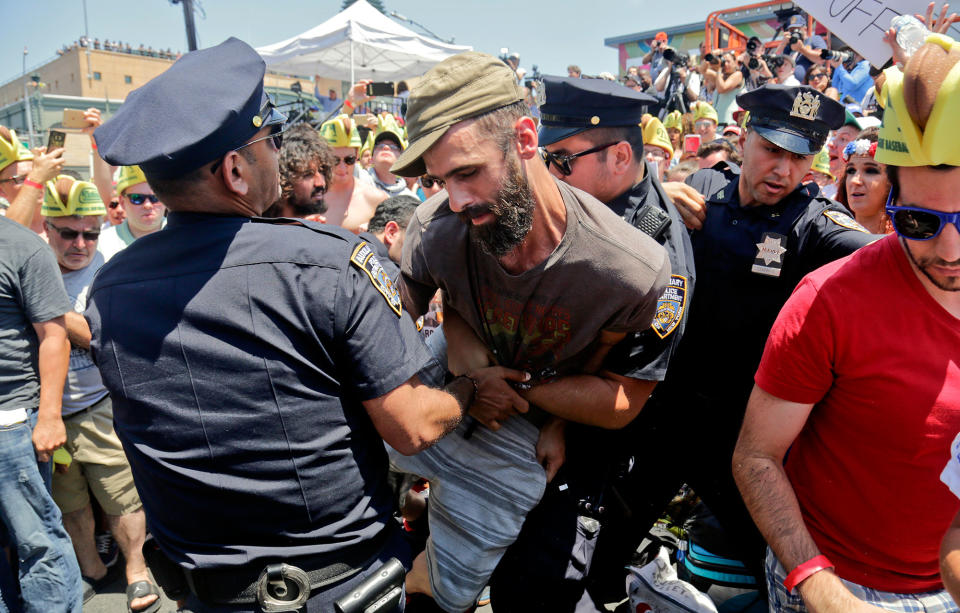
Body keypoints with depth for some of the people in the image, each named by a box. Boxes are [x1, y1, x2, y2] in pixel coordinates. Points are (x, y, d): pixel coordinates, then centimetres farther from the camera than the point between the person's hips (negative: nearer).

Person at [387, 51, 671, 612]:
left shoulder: (637, 272, -27)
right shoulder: (435, 228, -22)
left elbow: (620, 402, -12)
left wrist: (512, 383, -21)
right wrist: (458, 339, -24)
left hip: (516, 434, -2)